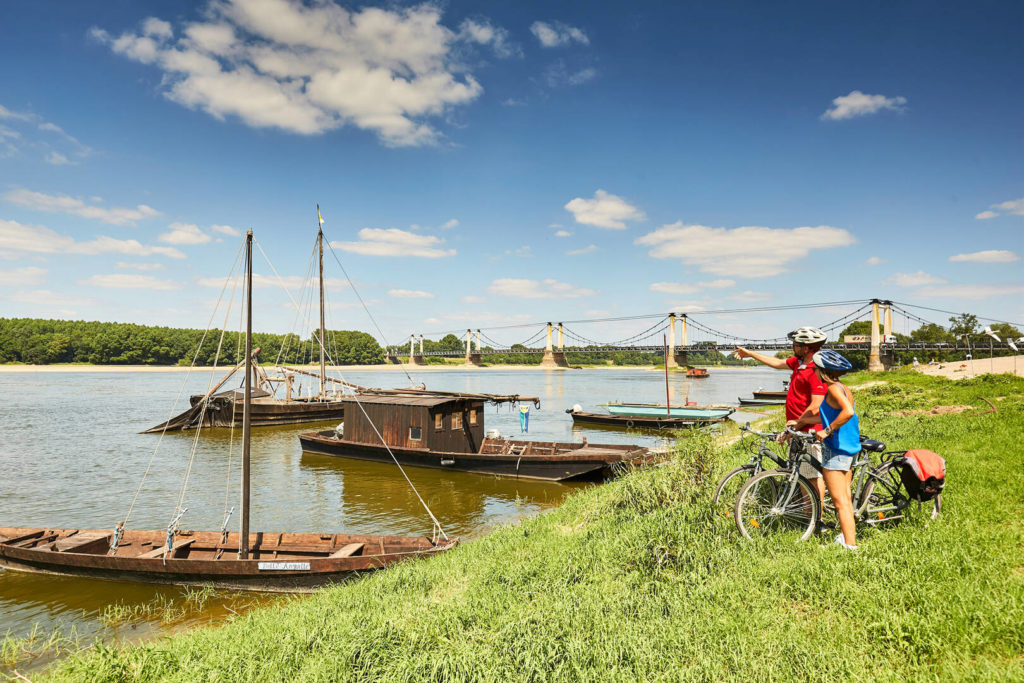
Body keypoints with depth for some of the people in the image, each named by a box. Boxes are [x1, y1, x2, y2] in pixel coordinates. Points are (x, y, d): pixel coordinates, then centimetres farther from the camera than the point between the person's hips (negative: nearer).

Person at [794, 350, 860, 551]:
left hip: (835, 451, -10)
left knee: (840, 502, -5)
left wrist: (826, 431, -25)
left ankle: (851, 545, -2)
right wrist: (801, 421, 28)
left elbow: (848, 412, -33)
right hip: (850, 448, 10)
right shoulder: (845, 389, 13)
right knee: (845, 498, 18)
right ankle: (845, 537, 28)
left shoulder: (834, 389, -16)